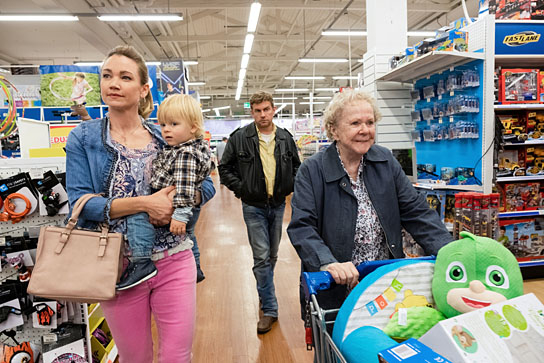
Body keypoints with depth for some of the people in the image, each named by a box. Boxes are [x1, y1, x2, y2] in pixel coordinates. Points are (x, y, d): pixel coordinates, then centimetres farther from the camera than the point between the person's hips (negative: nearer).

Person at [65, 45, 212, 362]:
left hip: (174, 261, 1)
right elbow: (80, 203, -11)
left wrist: (174, 203, -15)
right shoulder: (83, 139, 0)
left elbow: (205, 185, 5)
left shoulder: (167, 136, 5)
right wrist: (144, 203, -21)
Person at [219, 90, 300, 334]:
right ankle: (269, 309, 6)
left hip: (278, 205, 4)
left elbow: (296, 166, 16)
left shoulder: (286, 138, 4)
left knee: (272, 256, 16)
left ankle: (264, 293, 40)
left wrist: (289, 186, 1)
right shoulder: (240, 138, -6)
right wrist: (241, 189, -8)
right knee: (262, 257, -5)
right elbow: (225, 168, 1)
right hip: (254, 206, -3)